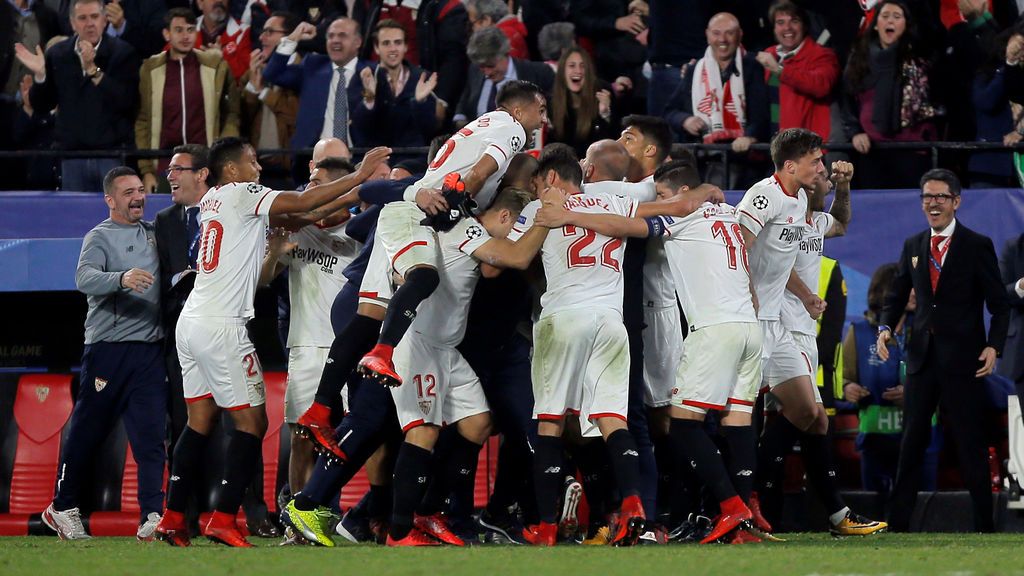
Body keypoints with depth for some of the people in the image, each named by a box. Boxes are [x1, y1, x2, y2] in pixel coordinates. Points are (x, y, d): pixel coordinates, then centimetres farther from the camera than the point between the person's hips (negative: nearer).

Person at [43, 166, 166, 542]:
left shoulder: (154, 233, 15)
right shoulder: (100, 238, -4)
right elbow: (85, 278, -22)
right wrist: (121, 278, -41)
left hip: (150, 351, 5)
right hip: (108, 349, -5)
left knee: (151, 436, -4)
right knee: (87, 431, 3)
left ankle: (152, 517, -9)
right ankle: (62, 508, 18)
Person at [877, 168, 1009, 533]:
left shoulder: (978, 246, -2)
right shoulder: (913, 247, 11)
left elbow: (999, 305, -2)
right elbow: (897, 295, 18)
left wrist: (993, 346, -16)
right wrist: (886, 327, -2)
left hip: (962, 359, -4)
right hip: (922, 356, 4)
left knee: (970, 444, -2)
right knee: (911, 441, 5)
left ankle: (984, 525, 4)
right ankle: (897, 522, 8)